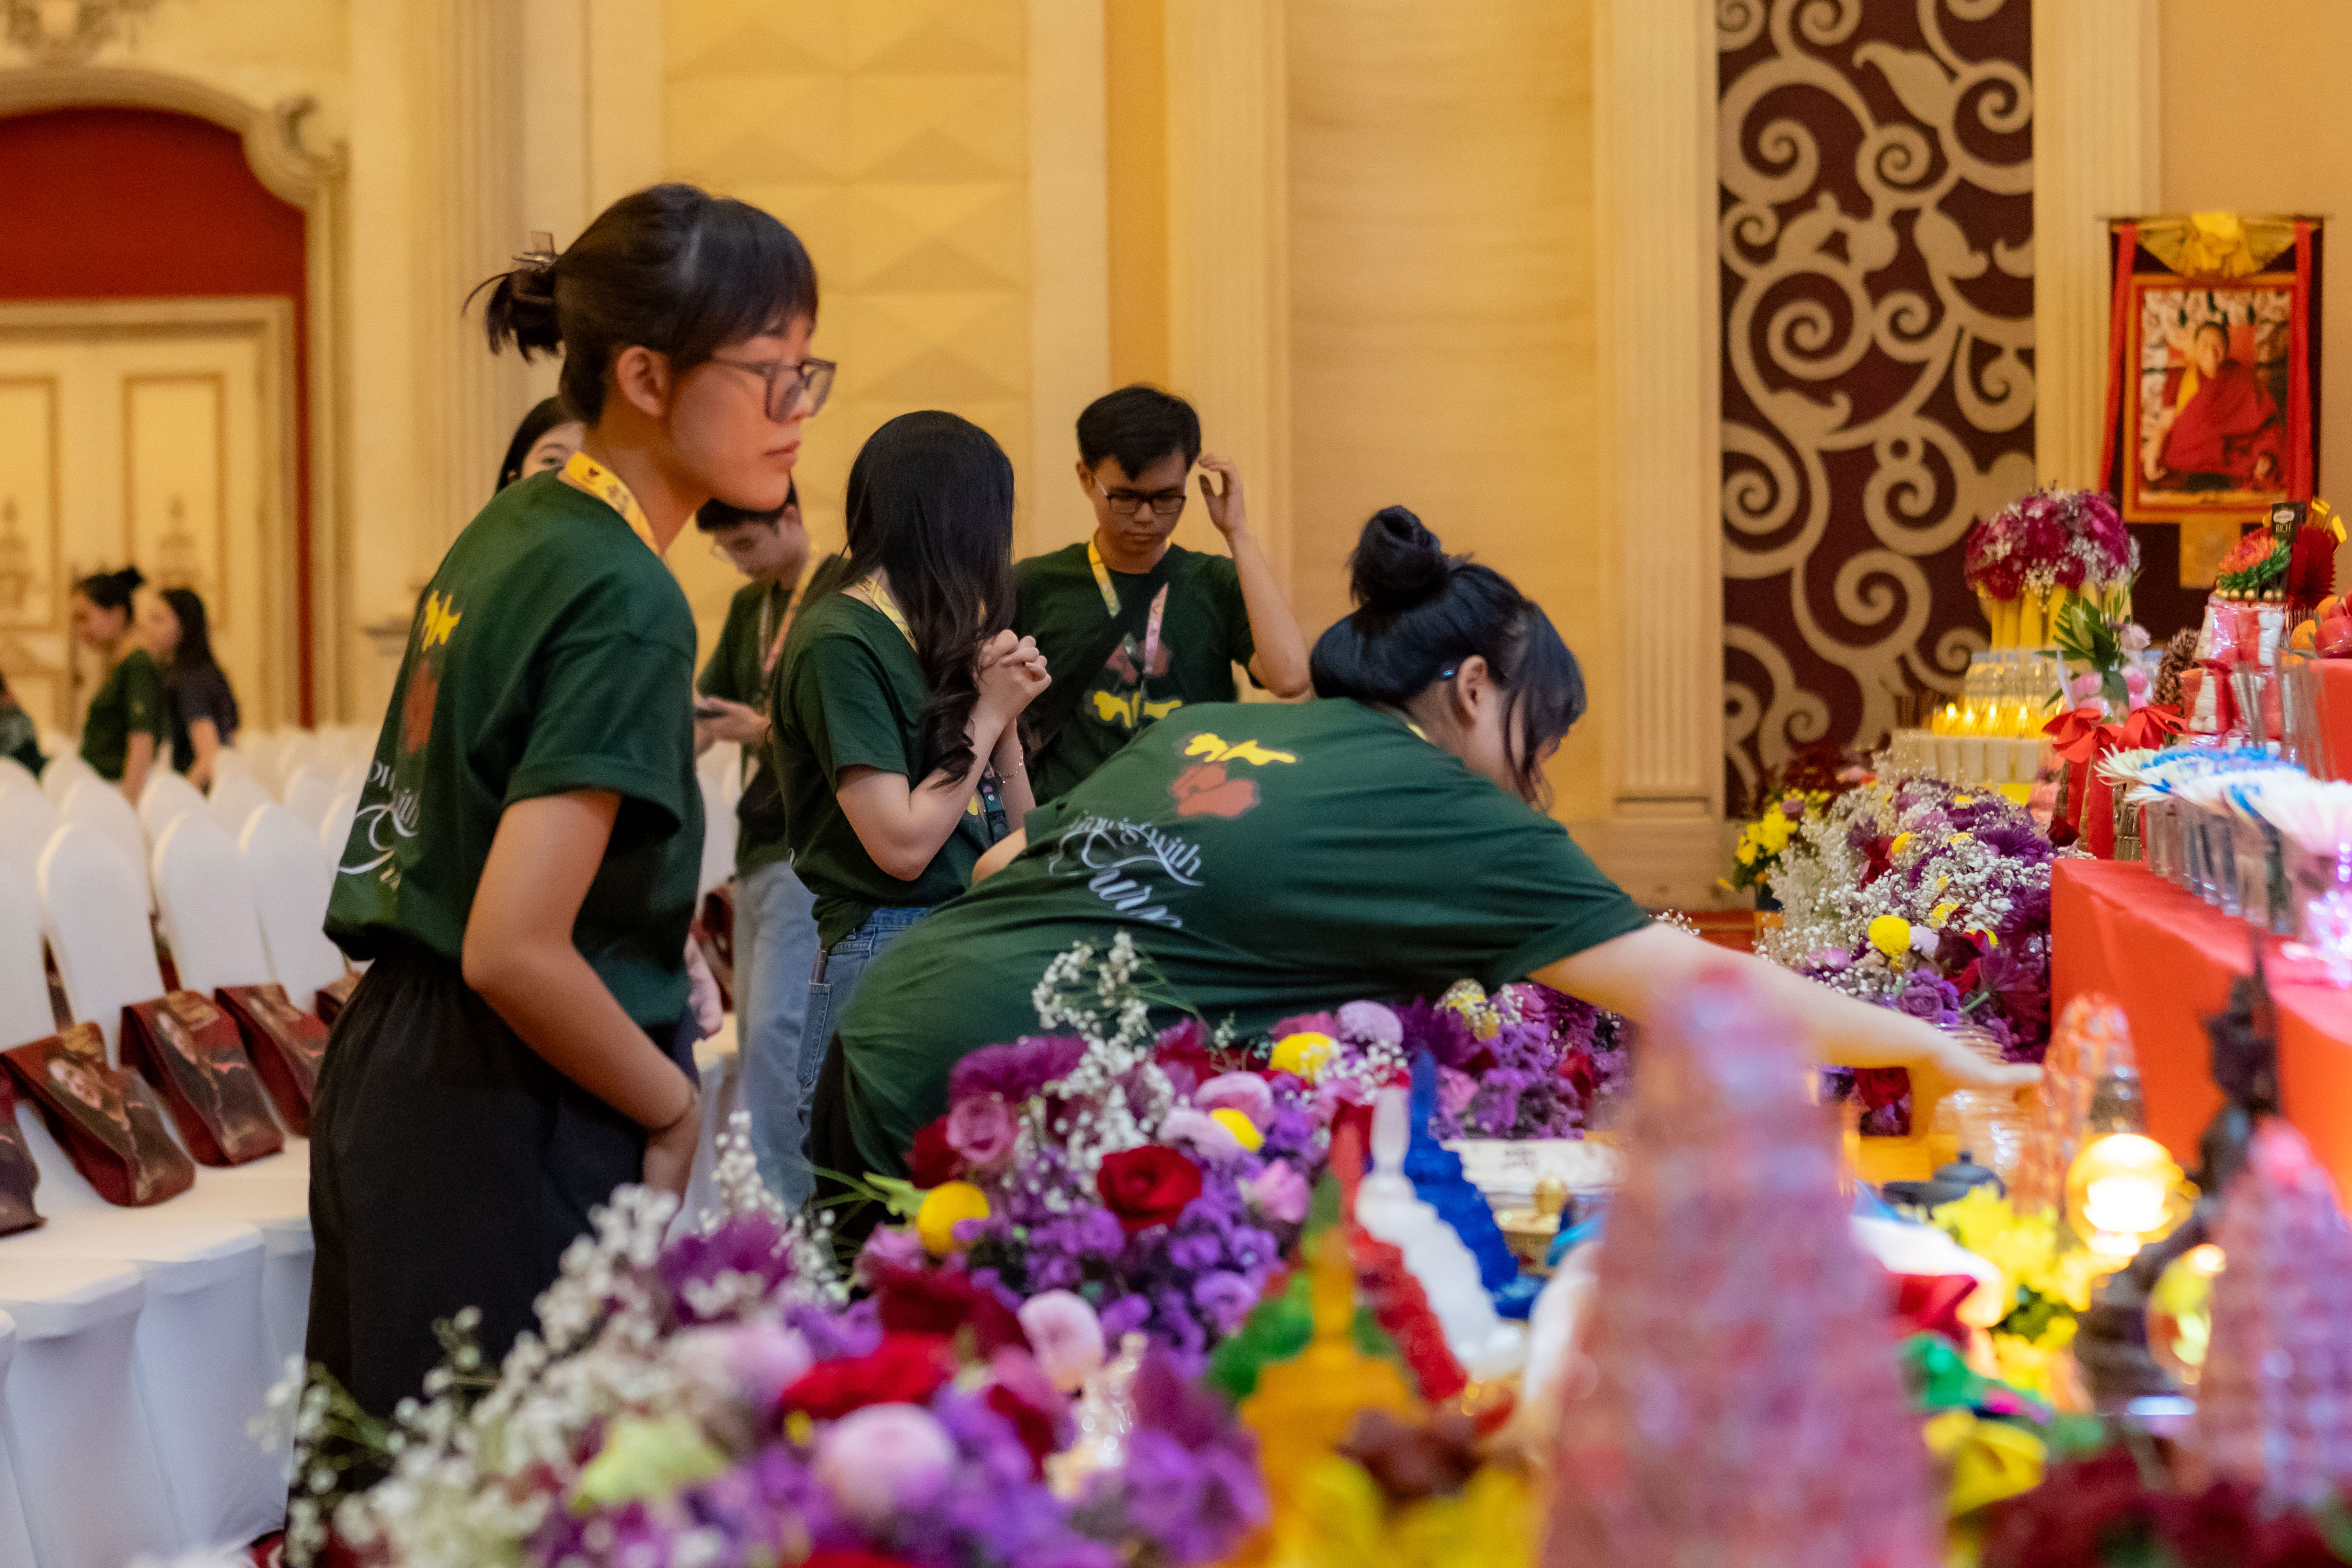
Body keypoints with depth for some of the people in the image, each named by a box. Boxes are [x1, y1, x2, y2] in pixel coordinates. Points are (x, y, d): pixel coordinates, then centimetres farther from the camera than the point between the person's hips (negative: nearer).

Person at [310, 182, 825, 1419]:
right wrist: (674, 1107, -11)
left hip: (389, 1074, 10)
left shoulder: (509, 529, 8)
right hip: (512, 1133, -9)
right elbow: (515, 950, -25)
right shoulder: (625, 605, -19)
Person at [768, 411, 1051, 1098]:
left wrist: (1005, 712, 0)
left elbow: (1018, 834, 16)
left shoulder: (939, 633, 14)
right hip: (887, 956, -8)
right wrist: (989, 714, -6)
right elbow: (903, 847, -16)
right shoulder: (840, 642, -11)